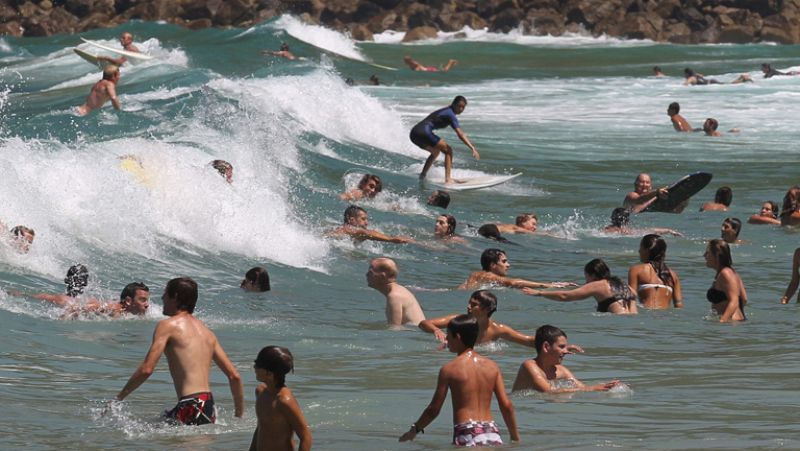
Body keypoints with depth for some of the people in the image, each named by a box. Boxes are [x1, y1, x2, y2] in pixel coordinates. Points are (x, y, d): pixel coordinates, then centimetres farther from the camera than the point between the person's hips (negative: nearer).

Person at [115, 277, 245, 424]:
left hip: (191, 407, -8)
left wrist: (119, 398, 1)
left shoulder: (168, 325, 0)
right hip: (210, 410, 8)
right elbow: (234, 376, 19)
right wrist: (239, 417, 28)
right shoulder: (207, 332, 21)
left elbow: (146, 370, -9)